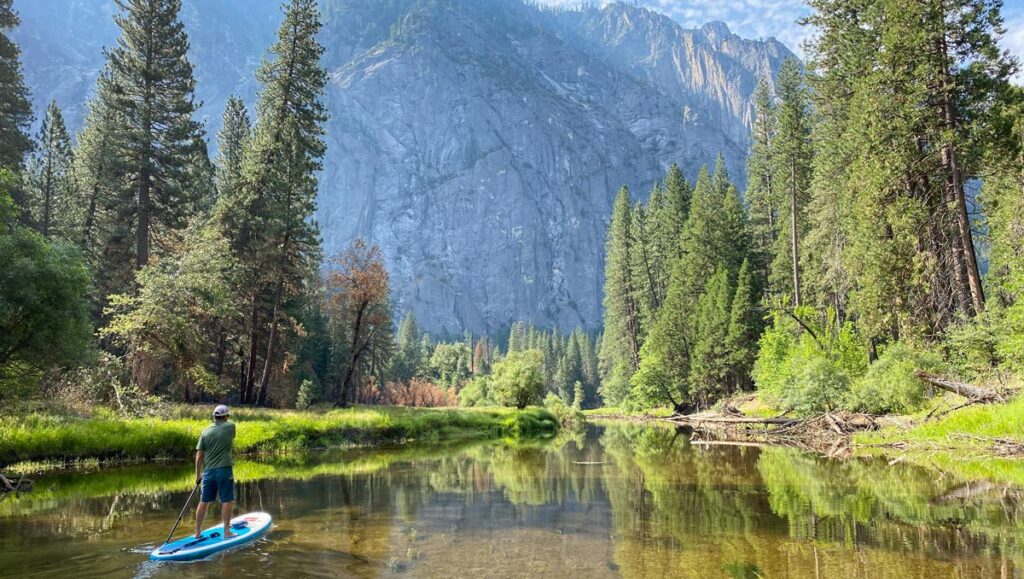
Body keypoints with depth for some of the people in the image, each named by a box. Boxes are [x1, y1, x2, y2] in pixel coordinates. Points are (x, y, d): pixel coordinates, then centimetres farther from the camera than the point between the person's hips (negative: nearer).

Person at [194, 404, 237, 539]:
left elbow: (199, 456, 3)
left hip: (208, 471, 4)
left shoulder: (205, 431, 2)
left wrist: (198, 475, 11)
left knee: (204, 502, 13)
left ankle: (198, 531, 22)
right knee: (227, 501, 3)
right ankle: (226, 531, 5)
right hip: (224, 470, -3)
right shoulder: (230, 426, -4)